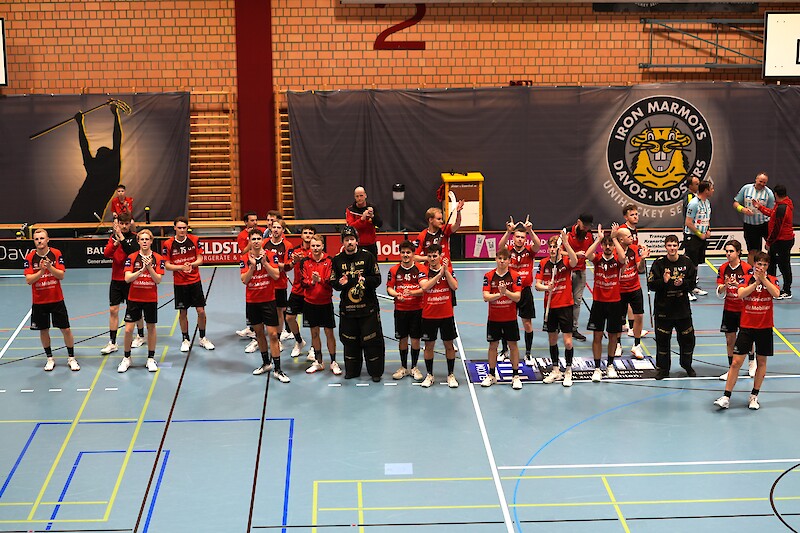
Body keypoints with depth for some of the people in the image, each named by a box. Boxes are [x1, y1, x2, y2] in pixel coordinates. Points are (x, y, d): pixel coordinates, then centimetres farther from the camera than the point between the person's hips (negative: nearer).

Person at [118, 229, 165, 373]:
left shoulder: (157, 258, -2)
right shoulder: (132, 257, -3)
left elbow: (158, 280, -9)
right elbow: (127, 278, -12)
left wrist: (149, 267, -21)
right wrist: (141, 270, -24)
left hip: (151, 299, 0)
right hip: (134, 299, 0)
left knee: (151, 328, 8)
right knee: (128, 330, -2)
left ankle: (151, 359, 20)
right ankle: (126, 358, 13)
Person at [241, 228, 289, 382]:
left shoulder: (270, 256, -5)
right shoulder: (245, 258, -1)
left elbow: (276, 275, -14)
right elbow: (244, 280, -8)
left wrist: (264, 262, -21)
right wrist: (252, 266, -20)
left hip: (268, 300, -2)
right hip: (252, 301, 2)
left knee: (273, 335, -6)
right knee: (259, 333, 13)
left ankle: (277, 369, -4)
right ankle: (266, 363, 29)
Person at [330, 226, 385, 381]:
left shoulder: (367, 257, -2)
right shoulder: (337, 260, 6)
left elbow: (377, 279, -3)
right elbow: (332, 282, 7)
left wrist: (365, 280, -21)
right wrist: (340, 283, -14)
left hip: (368, 306, -2)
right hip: (347, 308, 3)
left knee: (372, 340, -1)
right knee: (349, 340, 10)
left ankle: (376, 371, 10)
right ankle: (352, 370, 23)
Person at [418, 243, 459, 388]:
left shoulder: (448, 270, 1)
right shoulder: (424, 271, -2)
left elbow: (455, 287, -14)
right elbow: (424, 286, -21)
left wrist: (446, 270, -18)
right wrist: (440, 273, -23)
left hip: (447, 315, 1)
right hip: (429, 315, -1)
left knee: (449, 345, 6)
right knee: (429, 345, 7)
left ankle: (451, 375, 17)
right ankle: (430, 375, 19)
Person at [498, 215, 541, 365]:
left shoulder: (529, 251, -2)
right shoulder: (508, 250, -3)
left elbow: (538, 245, -22)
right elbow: (500, 246, -25)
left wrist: (530, 230, -38)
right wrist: (508, 231, -40)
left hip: (525, 291, 0)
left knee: (527, 323, 3)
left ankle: (528, 353, 14)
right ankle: (504, 350, 26)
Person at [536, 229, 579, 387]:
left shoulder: (566, 262, -9)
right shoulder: (544, 263, 1)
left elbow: (575, 261, -33)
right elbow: (537, 284, -3)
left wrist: (566, 243, -44)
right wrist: (546, 287, -25)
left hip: (565, 306, -3)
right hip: (550, 307, 3)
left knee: (568, 341, -4)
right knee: (552, 340, 13)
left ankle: (568, 372, 12)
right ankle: (555, 371, 27)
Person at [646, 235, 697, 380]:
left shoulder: (686, 262, 0)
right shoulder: (659, 263, -5)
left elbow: (692, 283, 3)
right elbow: (651, 284, -8)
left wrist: (682, 283, -16)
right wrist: (663, 281, -25)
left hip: (682, 307, 2)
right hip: (663, 308, -2)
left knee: (687, 338, 10)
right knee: (662, 339, 3)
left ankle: (687, 365, 31)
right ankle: (662, 369, 16)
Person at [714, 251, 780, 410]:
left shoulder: (772, 280, 1)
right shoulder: (746, 278, 0)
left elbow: (776, 293, -20)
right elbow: (740, 294, -19)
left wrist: (763, 279, -23)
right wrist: (756, 281, -24)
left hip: (765, 328, 1)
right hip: (746, 326, -1)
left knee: (761, 361, 8)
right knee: (736, 362, -4)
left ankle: (754, 396, 21)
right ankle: (726, 397, -1)